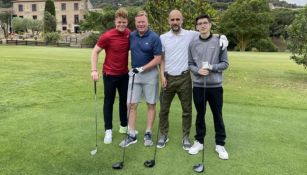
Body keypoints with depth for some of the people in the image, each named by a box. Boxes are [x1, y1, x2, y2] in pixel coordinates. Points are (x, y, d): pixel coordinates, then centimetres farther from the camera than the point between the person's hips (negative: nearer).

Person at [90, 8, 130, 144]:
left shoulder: (129, 34, -3)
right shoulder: (107, 36, -16)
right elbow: (95, 52, -9)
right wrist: (94, 70, -18)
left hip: (124, 74, 5)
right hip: (110, 74, -4)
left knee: (124, 100, 15)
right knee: (109, 101, 5)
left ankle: (124, 126, 32)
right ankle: (108, 130, 16)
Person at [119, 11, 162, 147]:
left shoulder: (154, 37, -10)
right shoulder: (131, 36, 4)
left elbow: (158, 59, -12)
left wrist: (142, 68, -17)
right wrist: (134, 70, 5)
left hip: (150, 74, -4)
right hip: (134, 74, 4)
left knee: (151, 104, 7)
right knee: (131, 105, 3)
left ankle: (148, 133, 20)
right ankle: (131, 135, 13)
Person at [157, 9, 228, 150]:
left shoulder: (190, 35, -1)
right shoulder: (163, 38, 2)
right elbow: (161, 59, 5)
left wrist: (221, 36, -14)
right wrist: (162, 75, -5)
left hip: (184, 78, -1)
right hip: (168, 78, 1)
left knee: (187, 110, 7)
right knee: (164, 109, 9)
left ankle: (185, 137, 23)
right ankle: (163, 135, 26)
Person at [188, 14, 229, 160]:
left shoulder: (219, 42, -2)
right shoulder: (193, 44, 3)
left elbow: (225, 63, -2)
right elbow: (189, 64, 5)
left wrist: (211, 67, -17)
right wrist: (198, 70, -14)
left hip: (215, 85, -1)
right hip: (198, 85, 1)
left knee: (217, 115, 8)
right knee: (200, 115, 13)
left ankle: (220, 144, 22)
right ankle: (199, 141, 27)